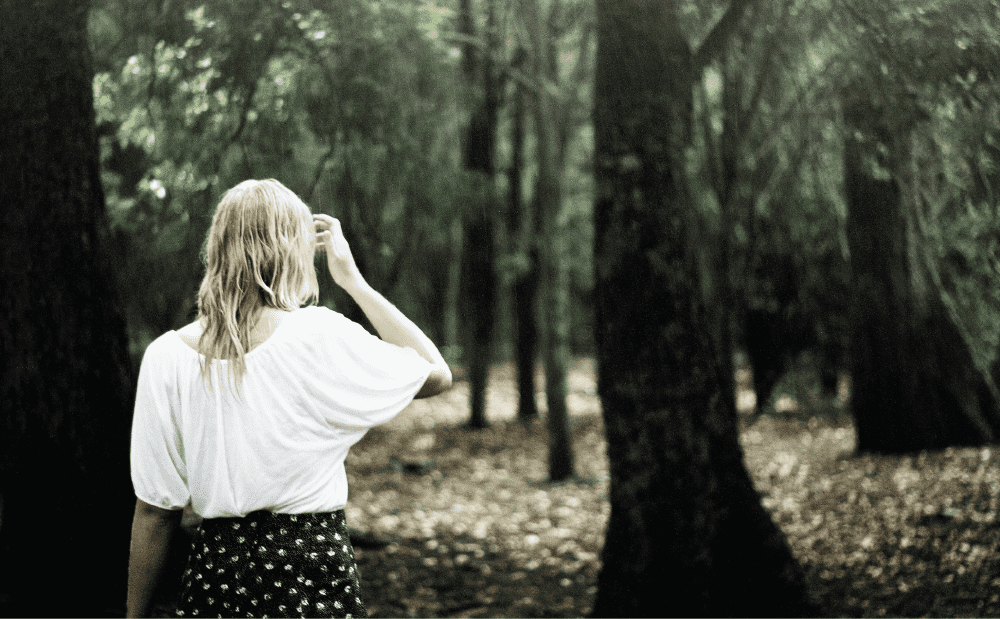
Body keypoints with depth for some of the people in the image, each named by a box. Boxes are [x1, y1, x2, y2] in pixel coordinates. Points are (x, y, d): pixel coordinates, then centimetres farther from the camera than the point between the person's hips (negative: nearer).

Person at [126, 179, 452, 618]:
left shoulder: (166, 357, -6)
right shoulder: (321, 338, -14)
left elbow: (154, 511, -2)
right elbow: (436, 373, 1)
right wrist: (352, 281, 2)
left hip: (213, 576, 2)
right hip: (315, 580, -2)